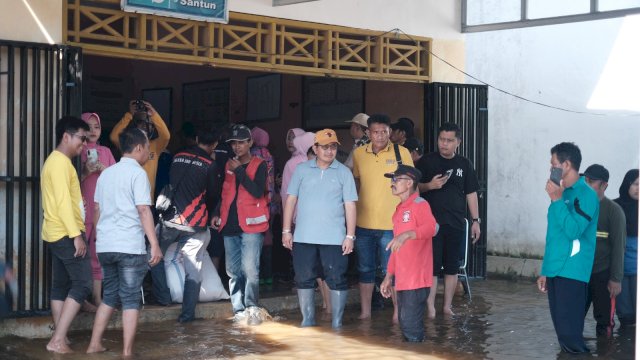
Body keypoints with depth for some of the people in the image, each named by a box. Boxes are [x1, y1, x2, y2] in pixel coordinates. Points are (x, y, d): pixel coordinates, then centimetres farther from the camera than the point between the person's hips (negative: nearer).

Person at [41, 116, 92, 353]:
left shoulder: (56, 161, 18)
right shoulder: (61, 162, -14)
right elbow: (63, 201, -22)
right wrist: (76, 234, -23)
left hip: (57, 234, 10)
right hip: (66, 234, -10)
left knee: (61, 286, 9)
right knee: (82, 283, -9)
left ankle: (60, 339, 11)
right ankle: (58, 339, -12)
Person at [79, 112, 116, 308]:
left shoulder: (106, 151, 13)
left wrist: (104, 170, -5)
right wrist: (86, 171, -14)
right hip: (82, 209, -3)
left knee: (99, 254, 4)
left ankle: (97, 297, 9)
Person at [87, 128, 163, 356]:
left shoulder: (106, 173, 14)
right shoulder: (137, 173, -8)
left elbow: (97, 209, 18)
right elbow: (143, 211, -14)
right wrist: (155, 245, -14)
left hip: (105, 245, 7)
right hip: (130, 247, -6)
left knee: (110, 296, 18)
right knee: (131, 299, 1)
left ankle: (94, 344, 18)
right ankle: (127, 352, 1)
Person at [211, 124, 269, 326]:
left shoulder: (259, 165, -1)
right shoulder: (228, 165, 14)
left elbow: (258, 192, -15)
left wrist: (239, 170, -15)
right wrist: (218, 214, 12)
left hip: (251, 225, -5)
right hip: (230, 225, 5)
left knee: (250, 269, -12)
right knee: (233, 271, 5)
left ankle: (251, 308, -3)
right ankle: (239, 310, 9)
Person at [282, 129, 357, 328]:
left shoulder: (344, 172, 3)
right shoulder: (302, 170, 6)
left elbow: (350, 205, 1)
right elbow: (291, 200, 8)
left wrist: (350, 236, -5)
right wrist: (286, 230, 3)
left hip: (334, 238, -1)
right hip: (303, 237, 2)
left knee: (337, 280, 0)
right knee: (304, 279, 7)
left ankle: (336, 323, 10)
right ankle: (307, 320, 20)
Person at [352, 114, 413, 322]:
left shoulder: (401, 153, -4)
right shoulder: (358, 154, 4)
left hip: (391, 224, -3)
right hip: (363, 223, 3)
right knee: (365, 269, 12)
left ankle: (398, 312, 12)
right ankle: (365, 311, 23)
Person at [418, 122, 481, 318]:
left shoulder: (464, 164, 9)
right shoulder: (427, 161, 1)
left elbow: (471, 193, 12)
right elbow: (414, 187, 3)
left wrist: (475, 220, 8)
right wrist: (430, 185, -16)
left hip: (456, 223, 3)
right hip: (432, 222, -3)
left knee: (452, 267, 7)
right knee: (432, 266, -4)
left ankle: (447, 306, 16)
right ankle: (430, 307, 1)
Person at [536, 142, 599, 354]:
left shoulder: (586, 194, -10)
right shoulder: (563, 193, 16)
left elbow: (573, 230, -21)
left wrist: (556, 200, -16)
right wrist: (545, 271, 19)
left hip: (571, 271, -8)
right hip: (555, 270, 8)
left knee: (569, 330, -7)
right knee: (561, 326, 10)